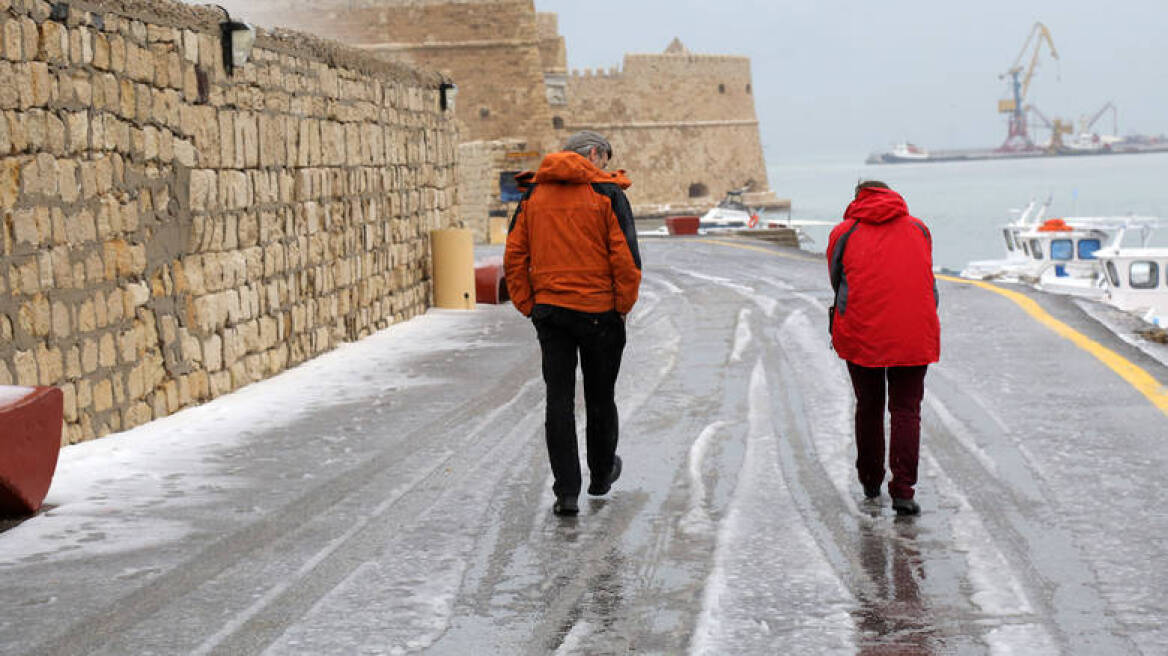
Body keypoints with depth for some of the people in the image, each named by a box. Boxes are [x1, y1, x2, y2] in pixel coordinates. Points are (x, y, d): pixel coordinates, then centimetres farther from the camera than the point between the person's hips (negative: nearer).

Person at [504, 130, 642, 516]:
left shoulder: (533, 193, 8)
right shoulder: (607, 193, -5)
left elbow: (514, 256, 4)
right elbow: (625, 257, -12)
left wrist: (528, 305, 8)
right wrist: (624, 305, -1)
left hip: (549, 311, 3)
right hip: (598, 311, -3)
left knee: (558, 401, 3)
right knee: (600, 398, 14)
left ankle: (567, 492, -1)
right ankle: (601, 475, 31)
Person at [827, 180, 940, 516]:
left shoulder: (844, 233, 10)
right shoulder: (919, 229, 16)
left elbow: (838, 284, 14)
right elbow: (925, 281, 20)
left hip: (860, 335, 0)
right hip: (914, 335, 0)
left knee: (868, 407, 16)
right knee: (906, 410, 5)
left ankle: (870, 482, 28)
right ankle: (902, 491, -6)